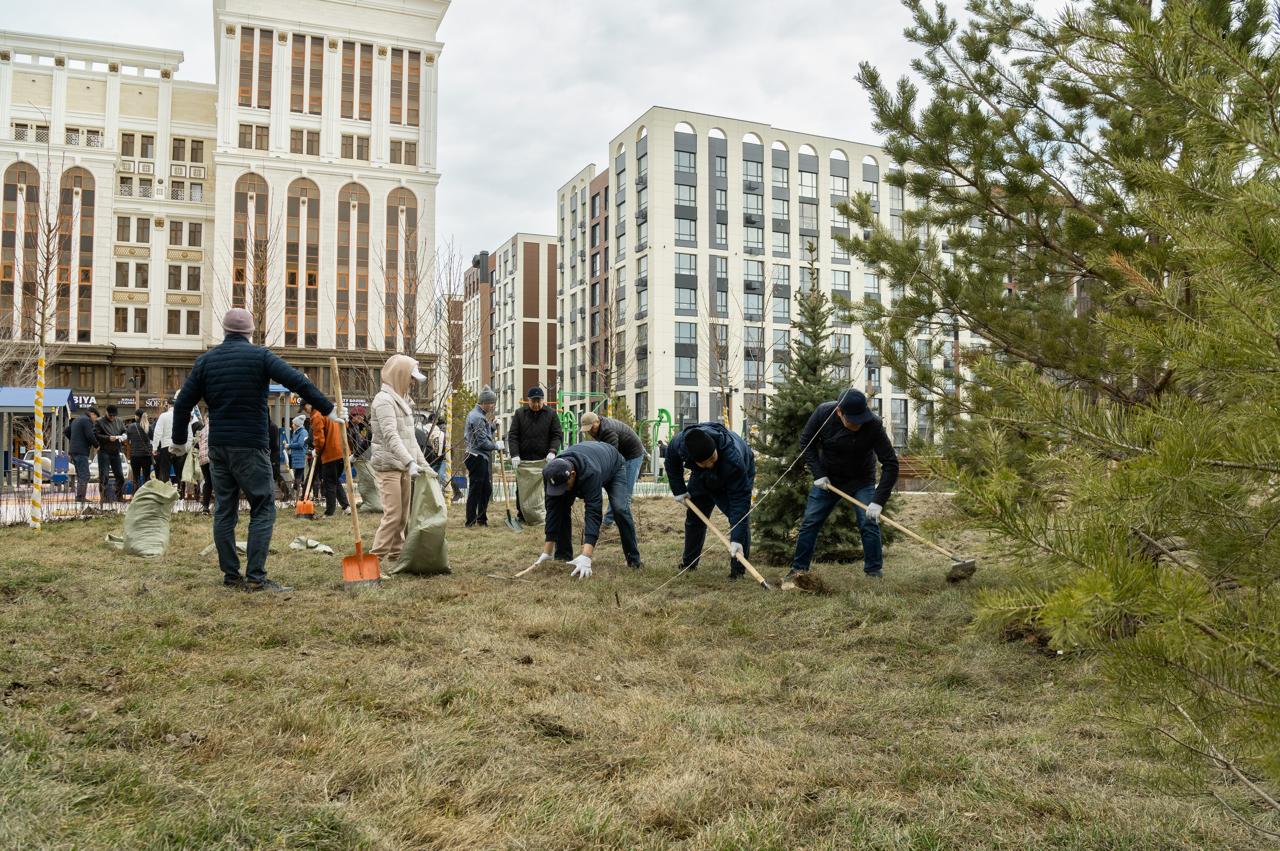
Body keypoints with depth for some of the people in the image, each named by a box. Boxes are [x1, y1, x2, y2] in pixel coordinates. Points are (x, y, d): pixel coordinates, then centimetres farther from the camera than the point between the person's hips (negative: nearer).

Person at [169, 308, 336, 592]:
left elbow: (183, 403, 9)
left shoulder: (205, 360, 9)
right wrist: (328, 409, -9)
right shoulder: (260, 356, -3)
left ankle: (231, 575, 13)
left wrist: (179, 440, 20)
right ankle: (256, 577, -8)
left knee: (224, 510, 11)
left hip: (217, 446, 5)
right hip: (250, 446, -5)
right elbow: (299, 382, -14)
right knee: (262, 510, -2)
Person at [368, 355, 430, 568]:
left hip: (404, 466, 9)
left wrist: (423, 463, 19)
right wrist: (410, 462, -32)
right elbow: (391, 436, -23)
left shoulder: (402, 400, 17)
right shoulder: (384, 400, -12)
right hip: (388, 465, -9)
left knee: (403, 516, 9)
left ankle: (395, 557, 16)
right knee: (393, 514, -12)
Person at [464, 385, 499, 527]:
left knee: (486, 489, 14)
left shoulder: (474, 415, 16)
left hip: (481, 458, 10)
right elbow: (482, 442, -19)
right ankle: (471, 521, 3)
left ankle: (482, 518, 21)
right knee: (475, 490, -3)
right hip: (478, 458, -10)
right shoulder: (478, 417, -16)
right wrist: (496, 446, -6)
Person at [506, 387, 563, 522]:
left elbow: (558, 435, 1)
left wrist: (552, 452, -14)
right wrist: (515, 455, -11)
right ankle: (521, 515, 14)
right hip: (523, 460, 1)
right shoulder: (520, 414, 6)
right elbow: (512, 436, 1)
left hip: (543, 460, -1)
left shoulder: (551, 414, 5)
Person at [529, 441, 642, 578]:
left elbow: (593, 512, -53)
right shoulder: (550, 474, -35)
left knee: (620, 509, -24)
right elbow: (552, 511, -30)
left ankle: (633, 559, -10)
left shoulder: (590, 473, -50)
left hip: (613, 465, -4)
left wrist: (586, 557, -60)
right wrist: (547, 552, -31)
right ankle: (563, 556, 1)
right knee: (560, 508, -13)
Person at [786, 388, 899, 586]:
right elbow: (806, 442, -7)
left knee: (869, 524, -12)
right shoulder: (823, 413, -23)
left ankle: (875, 573, 0)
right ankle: (798, 570, 11)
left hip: (862, 481, -2)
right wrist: (818, 474, -15)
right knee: (810, 523, 1)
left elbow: (890, 464, -26)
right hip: (827, 479, 2)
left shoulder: (873, 425, -29)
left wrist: (878, 501, -32)